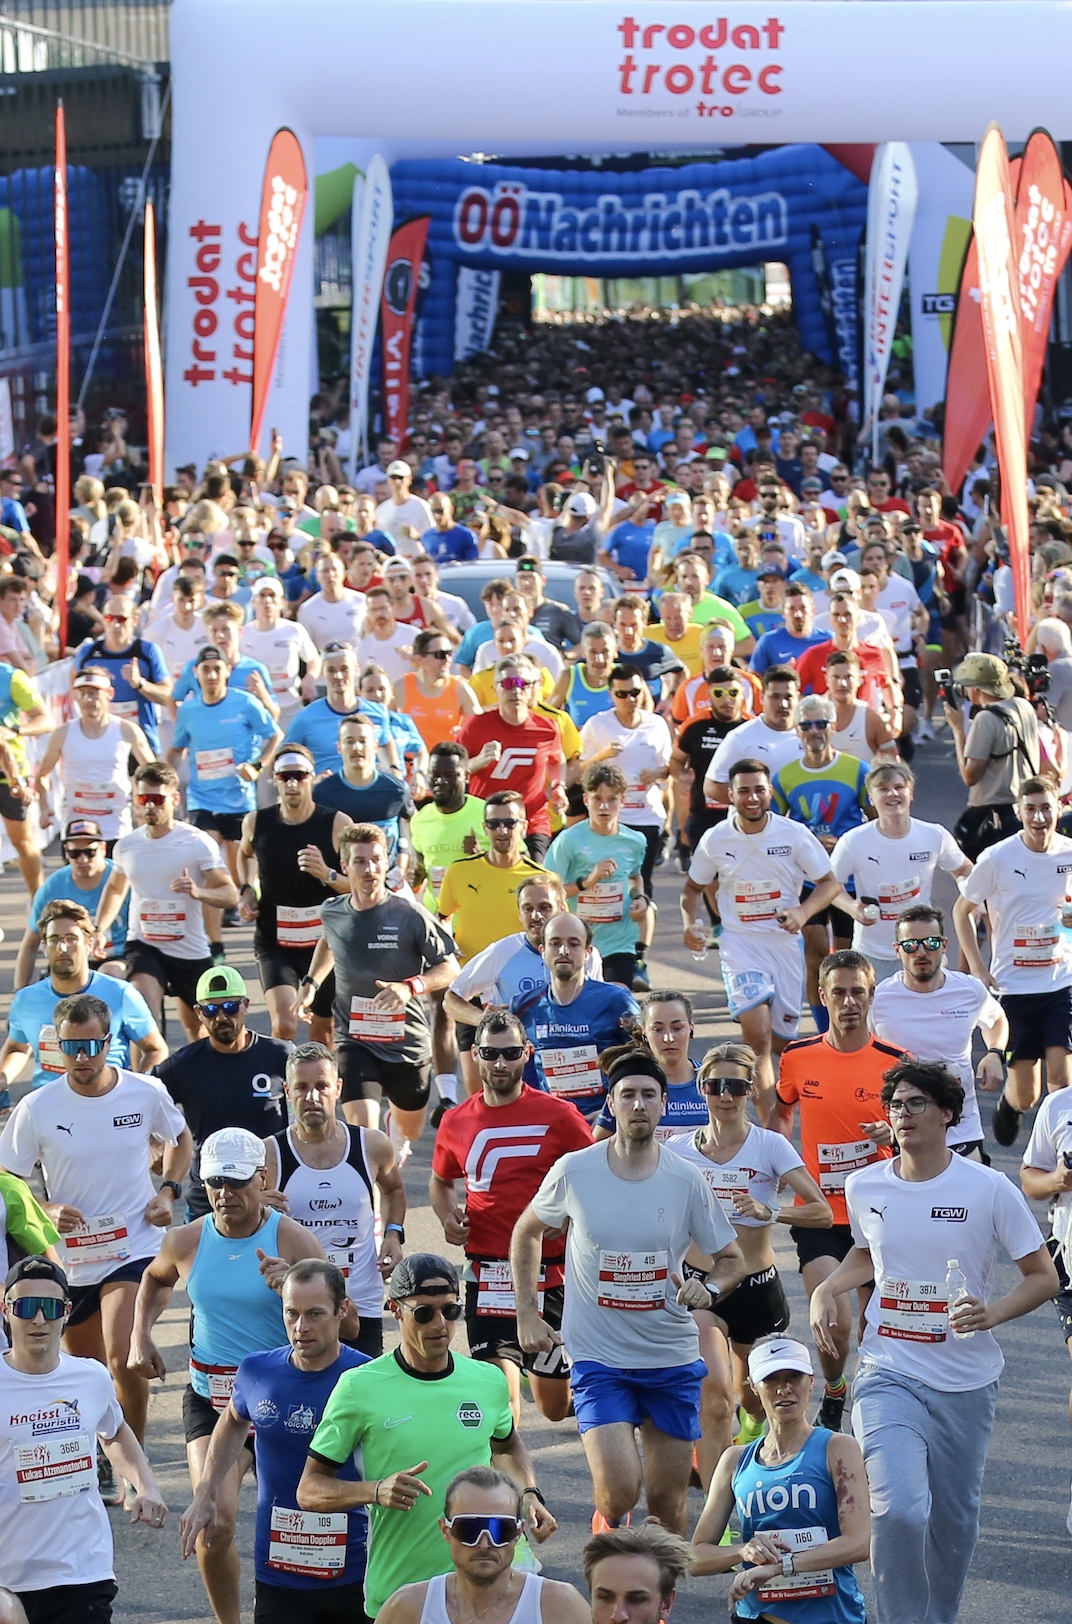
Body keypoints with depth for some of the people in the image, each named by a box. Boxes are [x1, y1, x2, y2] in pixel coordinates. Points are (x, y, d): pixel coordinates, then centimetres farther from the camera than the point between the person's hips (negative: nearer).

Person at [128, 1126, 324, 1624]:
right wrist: (140, 1336, 12)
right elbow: (155, 1278, 25)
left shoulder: (292, 1241, -10)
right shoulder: (187, 1241, 0)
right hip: (211, 1401, 1)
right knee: (214, 1522, -16)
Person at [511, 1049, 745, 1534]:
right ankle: (607, 1531, 18)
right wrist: (527, 1315, 7)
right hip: (598, 1358, -2)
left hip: (673, 1359, 2)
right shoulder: (573, 1172, -6)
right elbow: (526, 1233, 12)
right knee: (619, 1491, -16)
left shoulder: (686, 1181, -4)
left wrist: (708, 1288, -15)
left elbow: (731, 1259, 8)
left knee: (667, 1506, 6)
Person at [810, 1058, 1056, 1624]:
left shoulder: (989, 1189, -8)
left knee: (953, 1519, 10)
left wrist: (994, 1312, -19)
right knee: (897, 1509, -19)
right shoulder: (864, 1187, 2)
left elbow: (1042, 1276, -2)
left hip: (966, 1380, 0)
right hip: (888, 1374, 0)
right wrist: (827, 1289, 6)